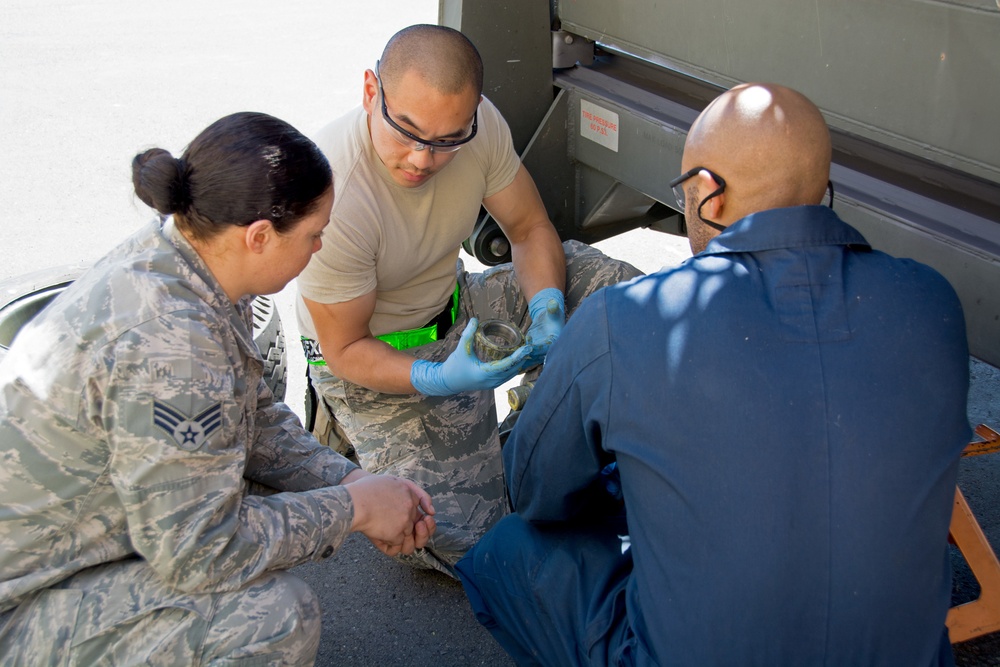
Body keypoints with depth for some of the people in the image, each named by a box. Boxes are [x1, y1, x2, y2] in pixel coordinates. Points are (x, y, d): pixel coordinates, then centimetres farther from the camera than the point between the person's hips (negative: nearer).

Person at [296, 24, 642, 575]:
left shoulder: (478, 124, -17)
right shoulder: (333, 194, -32)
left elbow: (530, 229, -3)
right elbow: (345, 350, -21)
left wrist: (547, 308, -23)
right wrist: (437, 380, -38)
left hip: (456, 311, 6)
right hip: (374, 360, -5)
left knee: (590, 273, -10)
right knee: (461, 541, -15)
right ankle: (352, 427, 10)